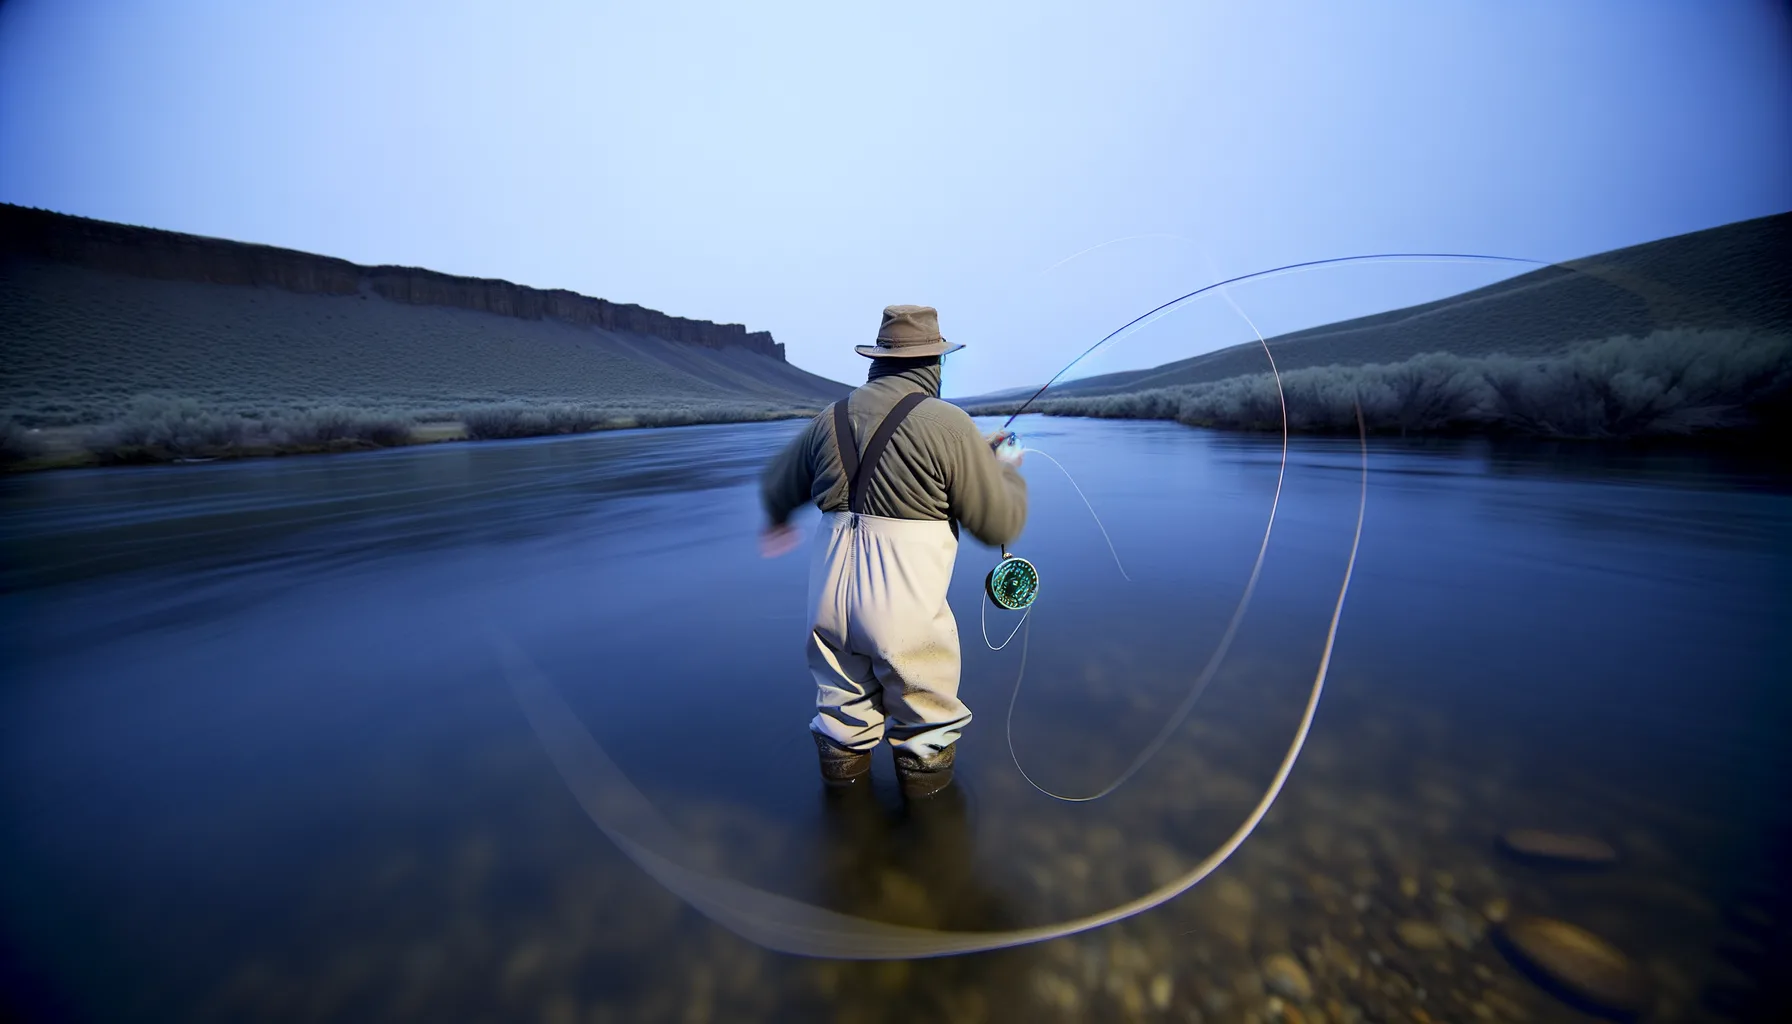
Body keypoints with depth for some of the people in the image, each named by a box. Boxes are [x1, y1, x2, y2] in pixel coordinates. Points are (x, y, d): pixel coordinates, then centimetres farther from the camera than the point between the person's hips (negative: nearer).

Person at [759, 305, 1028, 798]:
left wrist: (777, 518, 44)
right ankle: (923, 767, 37)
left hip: (830, 593, 5)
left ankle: (843, 761, 44)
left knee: (843, 698, 27)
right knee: (924, 707, 20)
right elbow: (1000, 524, -6)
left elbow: (777, 486, 21)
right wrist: (1008, 471, 15)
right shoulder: (949, 423, -9)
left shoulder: (832, 417, 7)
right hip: (902, 601, -5)